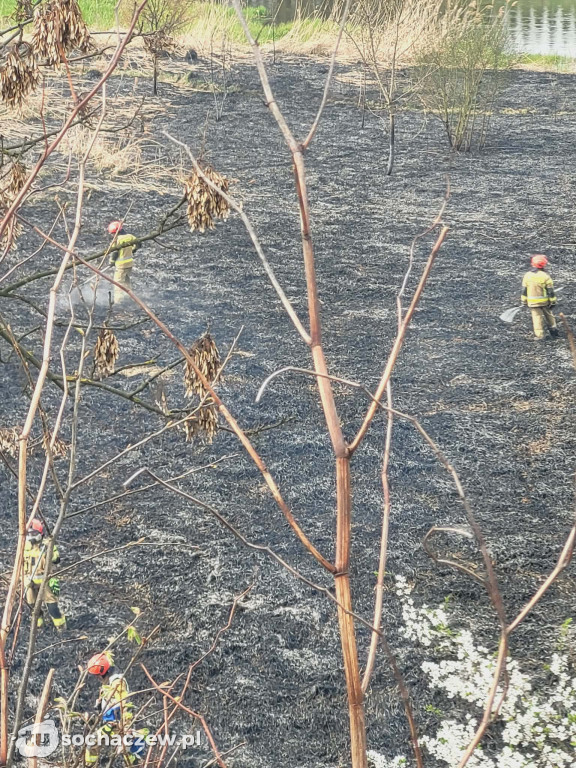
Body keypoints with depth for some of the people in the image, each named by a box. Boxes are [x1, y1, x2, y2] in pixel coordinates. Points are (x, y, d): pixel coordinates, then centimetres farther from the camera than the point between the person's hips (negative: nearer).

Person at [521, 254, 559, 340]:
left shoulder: (527, 275, -4)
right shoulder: (545, 276, -14)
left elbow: (524, 290, 2)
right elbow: (550, 290, -9)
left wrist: (524, 301, 13)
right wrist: (553, 301, 1)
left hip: (532, 302, 1)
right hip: (544, 301, -1)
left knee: (537, 317, 6)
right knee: (549, 316, 17)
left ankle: (540, 336, 6)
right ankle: (554, 333, 27)